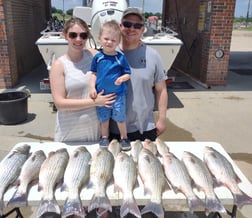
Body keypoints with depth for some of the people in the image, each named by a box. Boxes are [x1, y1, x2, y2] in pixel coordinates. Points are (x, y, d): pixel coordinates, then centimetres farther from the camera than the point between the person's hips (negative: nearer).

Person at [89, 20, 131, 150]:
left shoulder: (120, 58, -6)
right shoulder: (97, 57, -1)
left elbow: (128, 73, -1)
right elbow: (94, 73, 7)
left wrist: (122, 78, -21)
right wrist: (92, 88, -3)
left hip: (118, 94, -2)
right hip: (101, 95, 2)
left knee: (120, 118, 6)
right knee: (103, 119, 15)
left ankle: (124, 137, 27)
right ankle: (104, 137, 35)